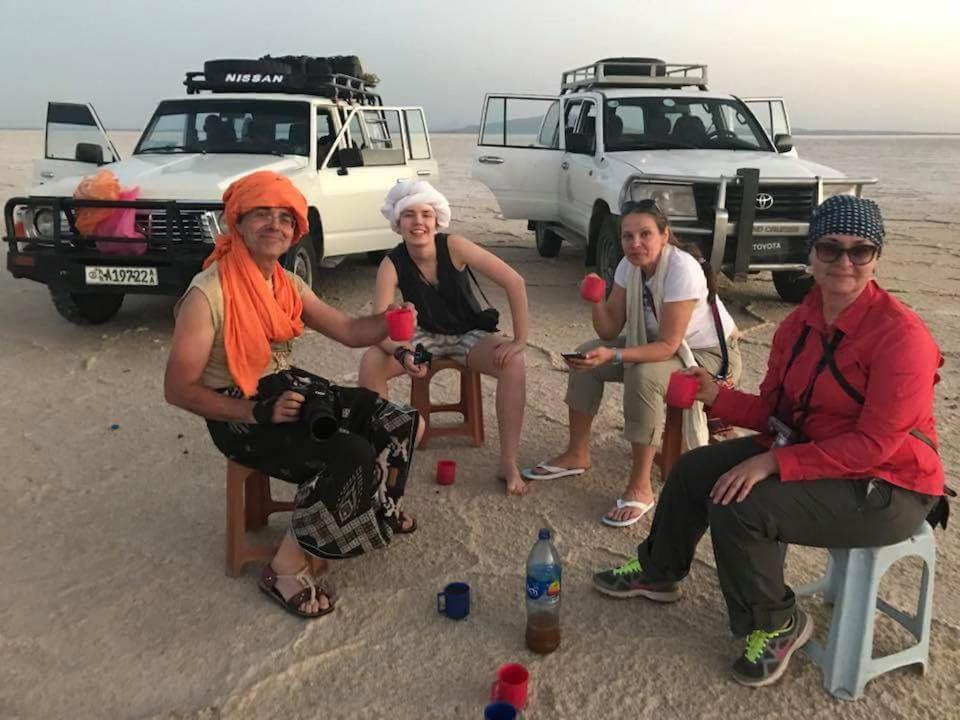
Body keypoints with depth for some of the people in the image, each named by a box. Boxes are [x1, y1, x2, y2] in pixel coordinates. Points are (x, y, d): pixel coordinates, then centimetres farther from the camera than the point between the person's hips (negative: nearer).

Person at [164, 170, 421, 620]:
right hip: (240, 414, -8)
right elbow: (178, 389, -19)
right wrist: (256, 411, -27)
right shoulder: (207, 295, -20)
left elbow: (350, 332, 7)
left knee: (396, 425, 0)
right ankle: (287, 568, -10)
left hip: (288, 388, 8)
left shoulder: (289, 286, 4)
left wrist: (391, 321, -15)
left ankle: (378, 507, 29)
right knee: (351, 458, -27)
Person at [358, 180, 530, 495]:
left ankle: (509, 464, -18)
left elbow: (514, 282, -25)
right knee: (371, 362, -23)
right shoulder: (392, 264, -19)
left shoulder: (454, 247, -25)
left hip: (470, 333, -1)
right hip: (427, 335, 2)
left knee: (515, 365, -30)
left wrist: (520, 340, -27)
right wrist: (402, 354, -44)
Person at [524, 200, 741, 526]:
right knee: (587, 356, -4)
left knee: (643, 376, -34)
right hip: (661, 343, 8)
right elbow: (610, 331, -6)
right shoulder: (629, 266, -9)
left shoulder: (682, 269, -30)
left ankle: (640, 488, -24)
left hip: (711, 355, -8)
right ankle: (577, 454, 8)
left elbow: (668, 346, -30)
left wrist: (613, 356, -41)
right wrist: (597, 302, -26)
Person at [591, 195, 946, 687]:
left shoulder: (900, 334, -24)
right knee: (693, 472, 4)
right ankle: (658, 572, 30)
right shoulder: (800, 323, 0)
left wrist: (771, 464, -29)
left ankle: (776, 626, 3)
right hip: (810, 451, 8)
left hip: (886, 486, -8)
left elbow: (873, 445, -26)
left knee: (738, 508, -24)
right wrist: (718, 396, -15)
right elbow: (773, 409, 4)